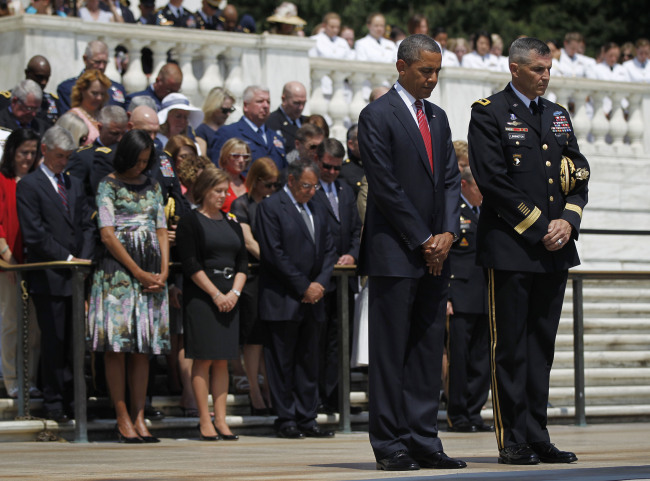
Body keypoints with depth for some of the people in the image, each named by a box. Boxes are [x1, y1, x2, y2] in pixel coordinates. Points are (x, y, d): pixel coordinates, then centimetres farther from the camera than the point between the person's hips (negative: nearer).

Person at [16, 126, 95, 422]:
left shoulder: (74, 185, 18)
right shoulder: (29, 186, -2)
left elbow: (87, 226, 15)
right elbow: (34, 234, -9)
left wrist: (85, 259, -2)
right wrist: (67, 259, -11)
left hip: (76, 276, 5)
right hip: (49, 278, -5)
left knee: (73, 342, 5)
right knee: (53, 342, -3)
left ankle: (70, 399, 9)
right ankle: (53, 403, 3)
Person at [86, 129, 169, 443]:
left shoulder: (152, 187, 16)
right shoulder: (108, 185, 1)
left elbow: (162, 231, 13)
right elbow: (107, 234, -6)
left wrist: (163, 272, -2)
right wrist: (138, 273, -9)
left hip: (150, 272, 5)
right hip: (117, 270, -5)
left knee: (143, 345, 2)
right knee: (117, 344, -7)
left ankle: (139, 418, 2)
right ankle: (123, 419, -5)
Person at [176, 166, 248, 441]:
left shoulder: (231, 224, 16)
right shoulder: (190, 222, -2)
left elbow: (243, 262, 13)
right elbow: (190, 264, -9)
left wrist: (234, 292, -3)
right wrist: (216, 294, -13)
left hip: (229, 298, 6)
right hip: (201, 297, -6)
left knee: (222, 361, 5)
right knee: (203, 359, -6)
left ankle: (221, 420, 6)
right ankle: (205, 421, -4)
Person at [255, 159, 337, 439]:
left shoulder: (316, 210, 16)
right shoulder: (270, 207, -6)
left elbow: (328, 250, 16)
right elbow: (274, 253, -13)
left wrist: (320, 283, -2)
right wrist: (303, 287, -12)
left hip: (312, 300, 7)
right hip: (282, 300, -7)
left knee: (309, 361, 8)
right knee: (282, 362, -2)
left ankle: (307, 419, 12)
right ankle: (286, 420, 2)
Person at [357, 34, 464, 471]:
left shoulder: (437, 117, 16)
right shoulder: (377, 116, -6)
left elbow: (451, 179, 14)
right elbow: (386, 186, -11)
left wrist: (448, 232, -2)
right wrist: (422, 241, -11)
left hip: (435, 254, 7)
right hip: (394, 254, -7)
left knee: (429, 349, 6)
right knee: (390, 351, -4)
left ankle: (424, 442, 8)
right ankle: (390, 446, 0)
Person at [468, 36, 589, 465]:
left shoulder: (558, 115, 16)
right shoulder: (489, 113, -4)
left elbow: (580, 174, 14)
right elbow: (493, 180, -12)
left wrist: (568, 221, -4)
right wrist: (538, 228, -13)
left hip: (555, 250, 6)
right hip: (510, 248, -6)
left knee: (542, 345, 8)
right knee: (510, 346, -2)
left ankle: (538, 437, 12)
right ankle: (514, 441, 2)